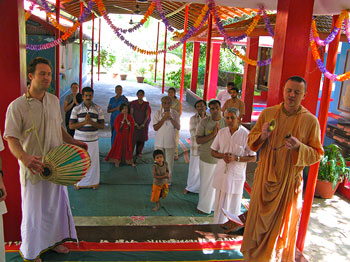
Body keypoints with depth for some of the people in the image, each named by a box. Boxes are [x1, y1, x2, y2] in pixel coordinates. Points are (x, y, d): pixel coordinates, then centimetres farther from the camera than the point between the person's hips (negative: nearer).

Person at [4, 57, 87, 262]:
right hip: (33, 167, -5)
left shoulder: (54, 101, 3)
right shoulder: (17, 106, -15)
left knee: (57, 204, 18)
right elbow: (12, 138, -19)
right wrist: (23, 157, -37)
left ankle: (52, 241, 41)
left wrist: (73, 142, 4)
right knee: (33, 210, 9)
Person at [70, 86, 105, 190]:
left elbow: (102, 126, 0)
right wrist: (84, 122, -19)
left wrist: (91, 122, -18)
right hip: (79, 140, 0)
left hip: (93, 140, 1)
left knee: (93, 161, 5)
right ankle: (79, 182, 24)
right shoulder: (76, 109, -2)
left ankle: (93, 181, 22)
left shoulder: (98, 109, 1)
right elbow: (71, 126, -5)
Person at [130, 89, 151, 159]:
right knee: (133, 139, -8)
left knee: (141, 140, 4)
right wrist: (135, 124, -10)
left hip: (143, 125, 2)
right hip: (134, 124, -2)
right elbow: (131, 114, -2)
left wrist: (143, 124, -7)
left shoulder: (146, 104, 4)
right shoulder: (133, 103, 0)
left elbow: (147, 115, 3)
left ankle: (139, 153, 16)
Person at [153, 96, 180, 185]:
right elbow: (155, 127, -11)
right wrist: (164, 118, -20)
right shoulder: (157, 113, -5)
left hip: (170, 143, 0)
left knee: (169, 163, 9)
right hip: (159, 142, 0)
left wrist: (170, 118, -22)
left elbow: (178, 127, -10)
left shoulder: (175, 114, -2)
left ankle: (168, 181, 25)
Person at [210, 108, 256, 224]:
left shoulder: (246, 135, -12)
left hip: (236, 175, -4)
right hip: (221, 173, 4)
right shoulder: (221, 132, 1)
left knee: (234, 205, 8)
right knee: (219, 204, 15)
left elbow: (253, 157, -8)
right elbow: (213, 152, 9)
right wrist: (222, 156, -12)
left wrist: (236, 158, -21)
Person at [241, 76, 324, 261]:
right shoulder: (268, 113, -1)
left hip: (289, 182, -2)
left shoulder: (310, 121, -7)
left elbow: (317, 154, -5)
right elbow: (251, 140, 4)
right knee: (259, 220, 14)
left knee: (283, 224, 13)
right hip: (265, 178, 2)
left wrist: (299, 147, -24)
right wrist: (262, 136, -18)